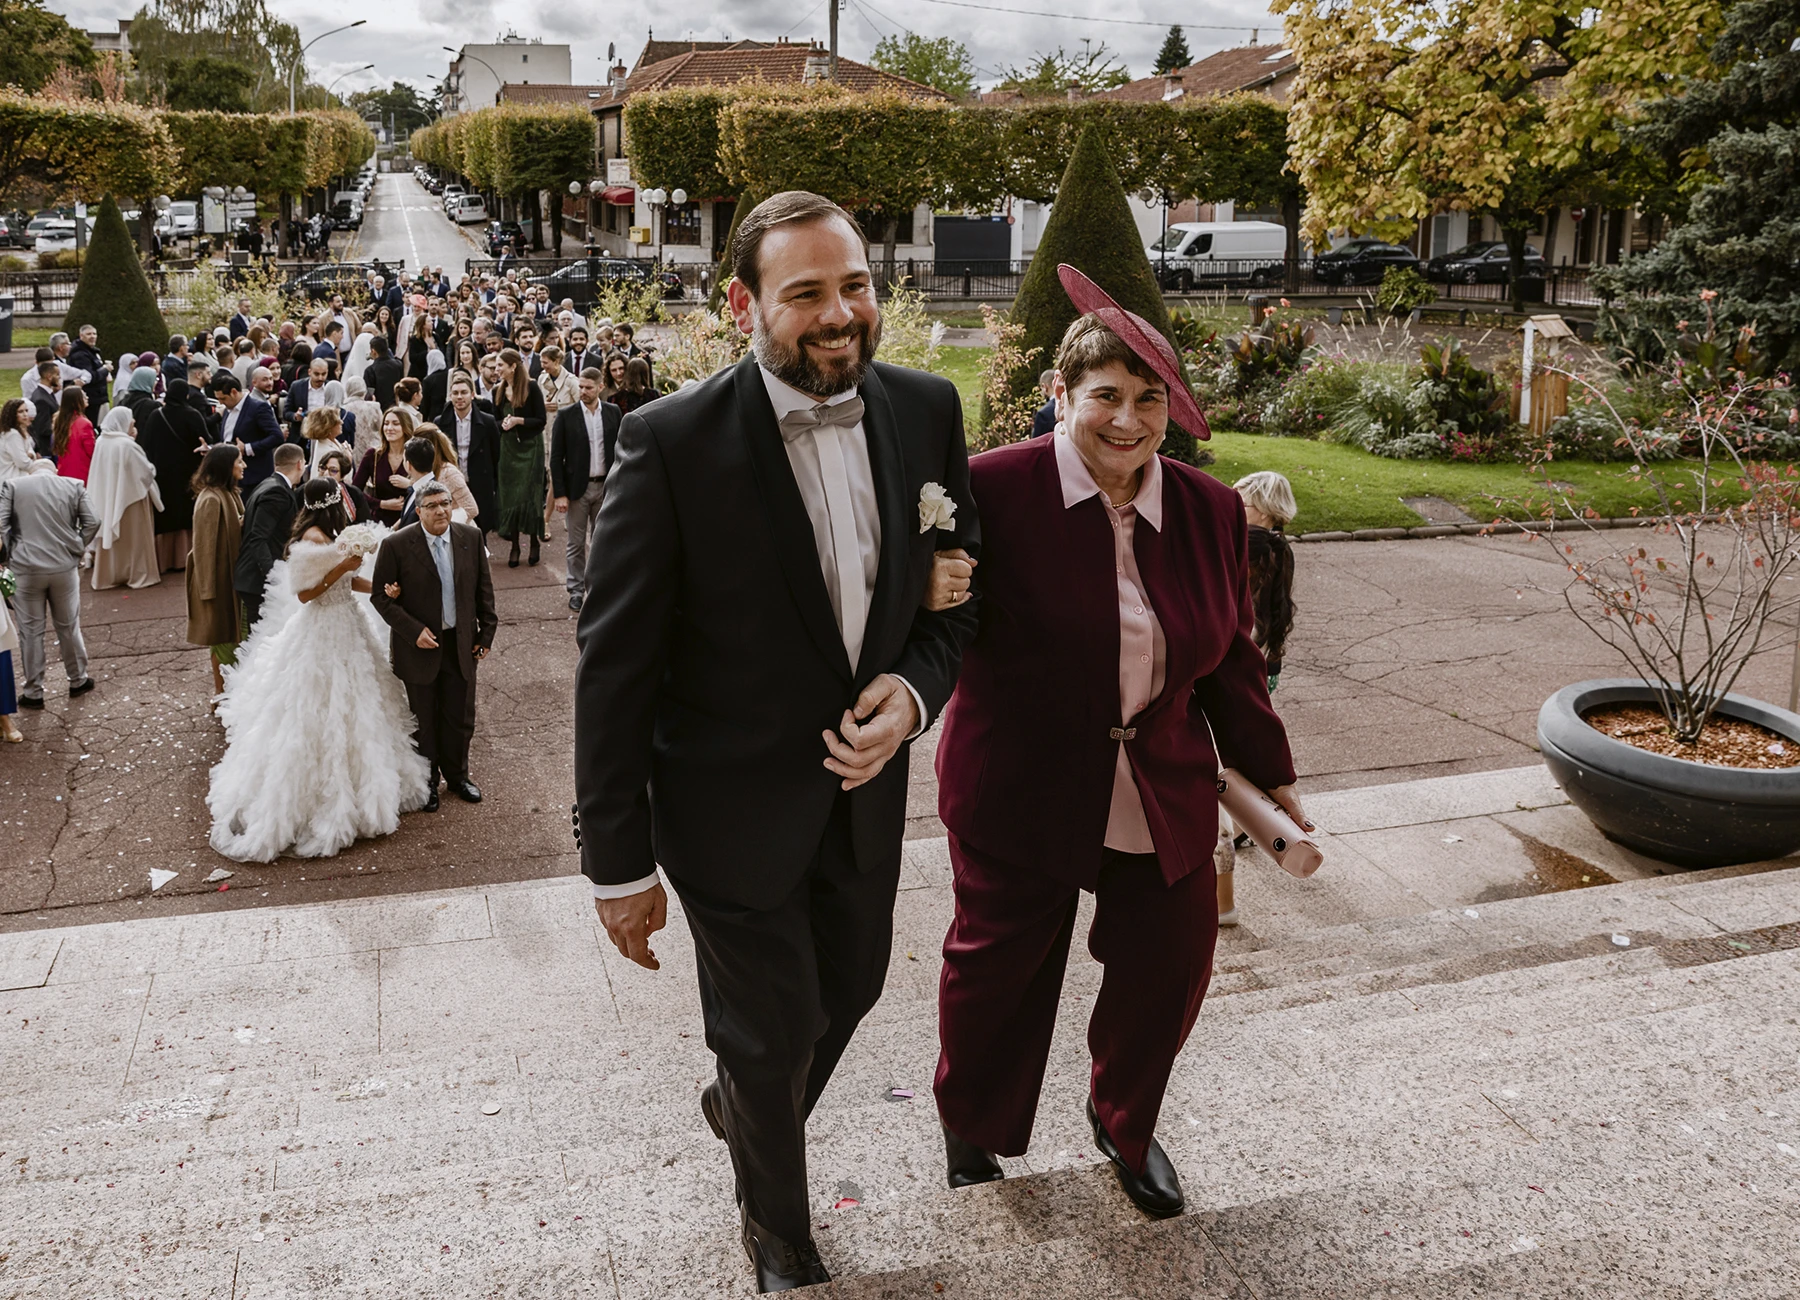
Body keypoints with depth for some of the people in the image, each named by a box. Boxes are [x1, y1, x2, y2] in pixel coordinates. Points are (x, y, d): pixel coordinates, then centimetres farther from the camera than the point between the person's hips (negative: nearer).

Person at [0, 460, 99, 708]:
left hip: (25, 568, -1)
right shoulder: (74, 485, 5)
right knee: (68, 626, 16)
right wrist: (78, 549, 10)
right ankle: (78, 681, 29)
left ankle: (33, 693, 14)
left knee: (31, 630, 7)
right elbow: (92, 522, -1)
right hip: (65, 566, 1)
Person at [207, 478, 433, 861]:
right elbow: (304, 593, -20)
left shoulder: (329, 535, 7)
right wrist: (342, 567, -24)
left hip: (342, 627, 10)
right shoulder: (313, 539, -21)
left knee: (347, 708, 19)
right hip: (322, 635, -10)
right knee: (319, 718, 0)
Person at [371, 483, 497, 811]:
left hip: (462, 644, 3)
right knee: (425, 720, 12)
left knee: (460, 717, 13)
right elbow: (381, 597, -9)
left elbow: (484, 588, 6)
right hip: (420, 646, -3)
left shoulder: (471, 538, -2)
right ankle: (427, 781, 29)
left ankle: (457, 775, 34)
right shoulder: (396, 545, -12)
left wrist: (486, 631, 4)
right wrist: (414, 631, -17)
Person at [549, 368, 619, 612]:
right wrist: (560, 494, -9)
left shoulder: (613, 413, 2)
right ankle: (576, 590, 15)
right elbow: (556, 457, -4)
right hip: (577, 488, -2)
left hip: (605, 485, 2)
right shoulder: (566, 415, -5)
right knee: (576, 543, 5)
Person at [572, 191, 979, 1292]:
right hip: (734, 809, -5)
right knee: (775, 1029, 15)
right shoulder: (671, 443, -21)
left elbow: (957, 590, 5)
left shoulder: (925, 410, -6)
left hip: (865, 786, 5)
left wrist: (914, 687, -16)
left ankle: (741, 1107, 60)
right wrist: (619, 864, -13)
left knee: (851, 990, 25)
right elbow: (615, 666, -17)